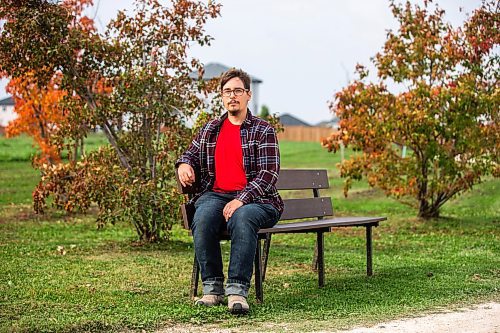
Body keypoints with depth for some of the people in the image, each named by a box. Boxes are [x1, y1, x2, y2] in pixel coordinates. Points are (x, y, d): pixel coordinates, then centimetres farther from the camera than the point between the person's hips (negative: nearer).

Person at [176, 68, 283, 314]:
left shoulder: (263, 131, 5)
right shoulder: (210, 130, 21)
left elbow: (269, 174, -5)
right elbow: (192, 154, 31)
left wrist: (241, 200, -20)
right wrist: (184, 164, 3)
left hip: (254, 199, -3)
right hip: (216, 195, 3)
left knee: (241, 218, -39)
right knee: (202, 219, -33)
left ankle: (237, 290, -40)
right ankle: (212, 287, -25)